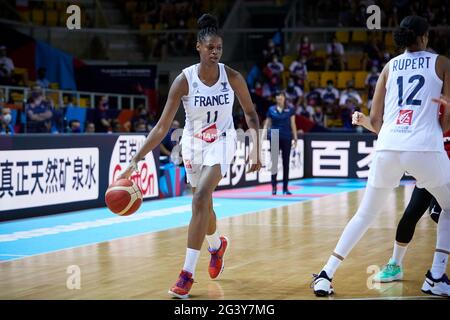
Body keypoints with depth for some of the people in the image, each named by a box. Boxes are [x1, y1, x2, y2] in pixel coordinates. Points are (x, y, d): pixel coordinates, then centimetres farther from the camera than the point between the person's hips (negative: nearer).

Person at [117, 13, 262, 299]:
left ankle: (188, 273, -18)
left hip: (222, 141, -2)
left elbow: (250, 113, 0)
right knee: (203, 203, 15)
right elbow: (162, 127, -18)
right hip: (194, 142, 2)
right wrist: (136, 160, -24)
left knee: (201, 198, -22)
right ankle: (217, 244, 52)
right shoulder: (184, 80, -20)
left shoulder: (233, 77, -17)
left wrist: (256, 150, -7)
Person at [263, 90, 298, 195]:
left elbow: (293, 125, 6)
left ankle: (285, 188, 9)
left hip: (286, 138, 0)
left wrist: (295, 138, 0)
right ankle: (274, 186, 4)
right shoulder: (271, 109, 5)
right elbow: (267, 125, 7)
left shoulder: (290, 110, 5)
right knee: (274, 162, -4)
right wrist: (262, 137, -2)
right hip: (274, 138, 0)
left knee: (286, 163, 3)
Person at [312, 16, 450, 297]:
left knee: (365, 215, 18)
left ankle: (326, 275, 10)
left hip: (387, 148, 3)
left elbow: (374, 119, 15)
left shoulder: (390, 66, 17)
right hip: (425, 148, -3)